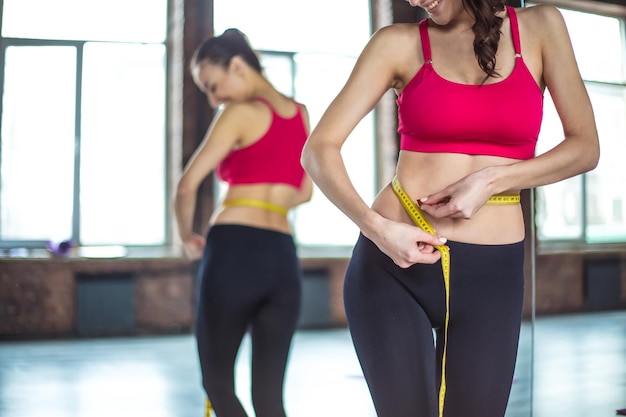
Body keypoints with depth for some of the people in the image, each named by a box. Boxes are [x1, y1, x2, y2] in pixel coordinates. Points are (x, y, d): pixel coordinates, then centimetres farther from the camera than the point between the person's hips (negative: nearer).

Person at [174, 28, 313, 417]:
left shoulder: (241, 113, -4)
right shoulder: (301, 113, 15)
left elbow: (188, 185, -9)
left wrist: (187, 236, 6)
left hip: (234, 253, -6)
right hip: (283, 258, 6)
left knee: (218, 384, 10)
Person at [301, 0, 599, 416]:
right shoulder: (399, 43, 2)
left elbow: (585, 147, 4)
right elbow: (319, 148, -4)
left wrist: (491, 180, -11)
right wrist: (375, 226, -19)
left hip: (491, 274, 1)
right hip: (394, 262, -1)